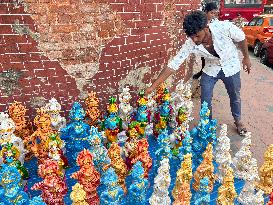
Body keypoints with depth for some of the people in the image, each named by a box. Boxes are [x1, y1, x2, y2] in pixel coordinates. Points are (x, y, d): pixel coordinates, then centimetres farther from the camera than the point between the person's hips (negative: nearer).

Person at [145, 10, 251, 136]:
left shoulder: (224, 27, -34)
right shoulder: (190, 44, -30)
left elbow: (241, 38, -12)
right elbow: (173, 65, -30)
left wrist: (246, 57, 1)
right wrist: (153, 86, -33)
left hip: (231, 67, 0)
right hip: (211, 69, 1)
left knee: (235, 97, 16)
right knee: (205, 101, 0)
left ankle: (238, 121, 44)